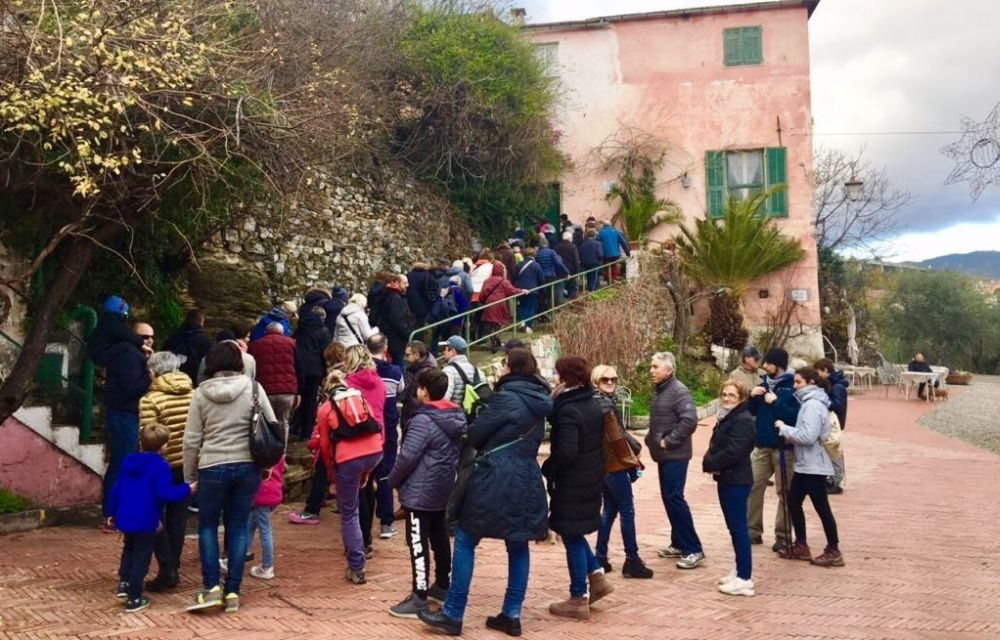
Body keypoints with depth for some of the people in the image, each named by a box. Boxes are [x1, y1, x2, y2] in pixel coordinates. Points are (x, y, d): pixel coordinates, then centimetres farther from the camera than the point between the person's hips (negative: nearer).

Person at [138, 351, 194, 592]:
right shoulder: (194, 394, 0)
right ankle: (174, 568, 21)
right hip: (187, 465, 5)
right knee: (178, 517, 15)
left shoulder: (150, 400, -13)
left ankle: (167, 570, 4)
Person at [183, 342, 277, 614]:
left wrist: (189, 476, 11)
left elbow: (191, 440, 1)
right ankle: (232, 592, 11)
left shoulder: (201, 393, -1)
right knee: (238, 528, 11)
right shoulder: (253, 387, -1)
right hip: (248, 467, 1)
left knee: (207, 525, 16)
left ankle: (211, 587, 6)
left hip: (213, 468, -1)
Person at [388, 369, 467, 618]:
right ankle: (442, 586, 31)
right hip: (444, 489, 9)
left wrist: (393, 480, -3)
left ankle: (419, 599, 2)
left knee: (418, 544, -2)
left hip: (420, 492, -8)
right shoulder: (456, 417, 4)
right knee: (440, 538, 19)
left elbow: (407, 456, -20)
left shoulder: (423, 420, -20)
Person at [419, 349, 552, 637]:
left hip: (496, 479, -7)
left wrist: (468, 432, 14)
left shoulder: (506, 398, -13)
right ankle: (511, 615, 15)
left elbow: (475, 434, -8)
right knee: (518, 546, 12)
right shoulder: (538, 402, 10)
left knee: (465, 541, 2)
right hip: (527, 480, 8)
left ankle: (453, 615, 6)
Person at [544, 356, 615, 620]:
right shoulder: (592, 403, 7)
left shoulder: (568, 410, -22)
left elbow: (566, 451, -29)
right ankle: (597, 576, 23)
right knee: (574, 533, 24)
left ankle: (578, 600, 12)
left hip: (572, 482, -9)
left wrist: (546, 469, -11)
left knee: (571, 537, 3)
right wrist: (555, 400, 3)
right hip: (591, 478, 9)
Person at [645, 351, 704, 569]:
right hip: (664, 455, 9)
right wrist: (651, 438, 8)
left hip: (675, 455, -9)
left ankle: (693, 549, -3)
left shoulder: (679, 391, -16)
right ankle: (679, 543, 24)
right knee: (668, 498, 14)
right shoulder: (659, 390, 12)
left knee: (675, 498, -10)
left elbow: (690, 420, -26)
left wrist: (668, 441, -21)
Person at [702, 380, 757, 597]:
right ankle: (740, 571, 24)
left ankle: (745, 578, -1)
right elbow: (715, 446, 16)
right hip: (726, 479, 10)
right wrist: (709, 461, -4)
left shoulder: (743, 420, -16)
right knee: (733, 526, 15)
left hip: (736, 480, -10)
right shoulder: (725, 418, 16)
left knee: (738, 527, -6)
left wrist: (709, 463, -12)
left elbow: (732, 453, -25)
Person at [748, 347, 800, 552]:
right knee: (753, 487, 7)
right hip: (761, 446, 7)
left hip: (783, 448, -6)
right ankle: (753, 531, 17)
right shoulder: (763, 384, 9)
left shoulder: (792, 388, -12)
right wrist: (752, 396, -4)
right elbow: (750, 411, 14)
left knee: (784, 492, 5)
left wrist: (776, 403, -22)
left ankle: (782, 535, 13)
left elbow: (796, 417, -22)